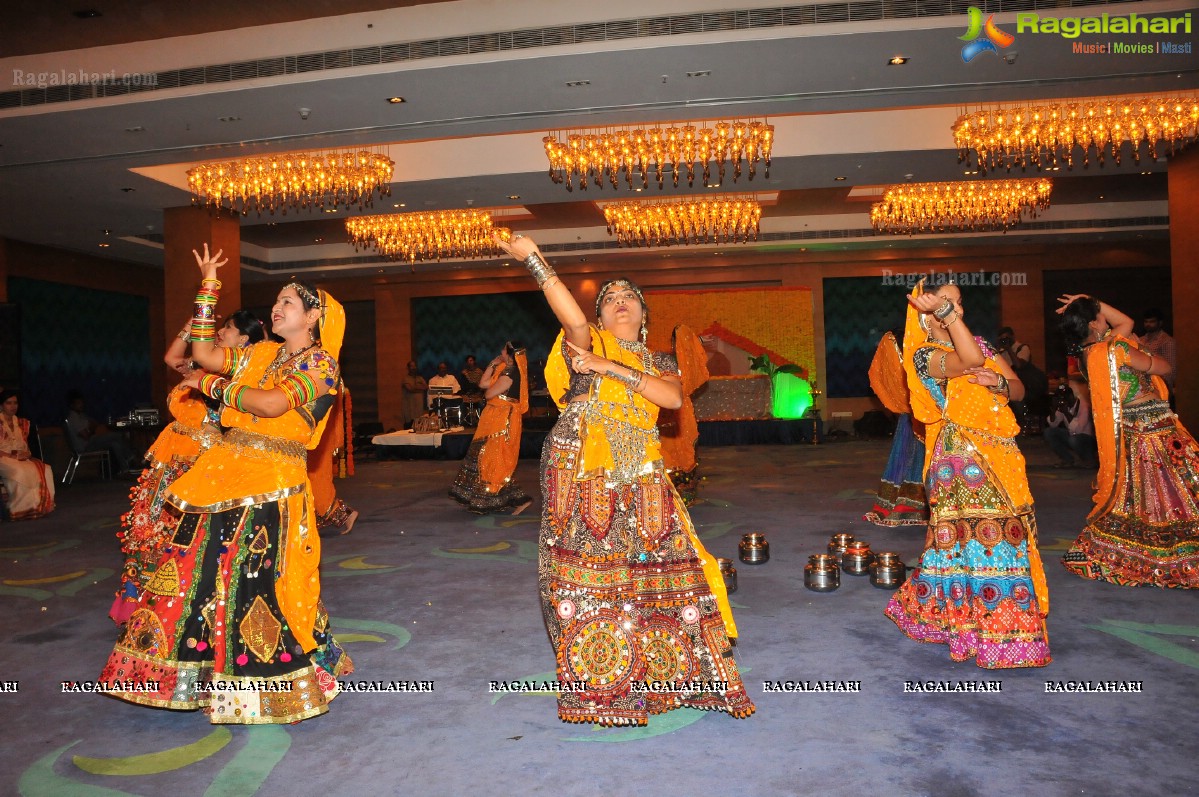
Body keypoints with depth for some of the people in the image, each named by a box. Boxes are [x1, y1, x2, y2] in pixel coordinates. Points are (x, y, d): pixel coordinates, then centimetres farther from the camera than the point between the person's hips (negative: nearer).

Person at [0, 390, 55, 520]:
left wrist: (27, 454, -3)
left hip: (22, 459, 6)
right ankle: (20, 510, -27)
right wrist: (12, 455, -18)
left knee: (45, 470, -21)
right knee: (19, 472, -37)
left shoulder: (22, 423, 17)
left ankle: (40, 506, -18)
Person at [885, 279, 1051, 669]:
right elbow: (970, 360, -29)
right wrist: (944, 312, -30)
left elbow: (1019, 389, 12)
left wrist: (1000, 382, -10)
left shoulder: (979, 343, 14)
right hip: (962, 456, -7)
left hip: (1000, 454, 7)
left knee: (1007, 535, 10)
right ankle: (985, 633, 6)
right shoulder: (925, 355, -8)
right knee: (977, 535, -8)